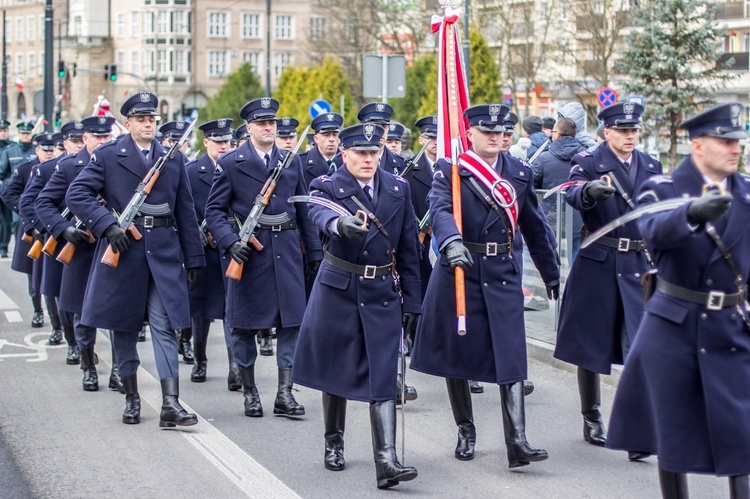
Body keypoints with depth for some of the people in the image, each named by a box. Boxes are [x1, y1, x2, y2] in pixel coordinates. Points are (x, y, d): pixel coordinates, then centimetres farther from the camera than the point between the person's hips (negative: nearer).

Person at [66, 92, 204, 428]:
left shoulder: (173, 159, 11)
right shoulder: (107, 156, 2)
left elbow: (186, 212, 12)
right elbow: (77, 194, -6)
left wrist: (194, 259, 10)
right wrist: (108, 225, -18)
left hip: (164, 254, 1)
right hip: (123, 250, -1)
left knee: (165, 327, -7)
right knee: (124, 328, 7)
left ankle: (170, 405, -12)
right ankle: (131, 398, 21)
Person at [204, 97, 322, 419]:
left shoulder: (291, 161, 11)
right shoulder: (230, 163, 0)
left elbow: (303, 209, 14)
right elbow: (215, 210, -1)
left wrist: (314, 252, 12)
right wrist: (230, 242, -17)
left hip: (286, 251, 3)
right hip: (249, 252, -3)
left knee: (291, 322, -1)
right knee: (245, 326, 4)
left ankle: (284, 394, 4)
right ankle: (249, 392, 17)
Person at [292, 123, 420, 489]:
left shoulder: (398, 189, 5)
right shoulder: (327, 187, -5)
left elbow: (408, 248, 8)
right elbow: (321, 214, -31)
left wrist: (411, 301, 6)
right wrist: (342, 224, -55)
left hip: (383, 294, 1)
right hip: (337, 291, -1)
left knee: (383, 378, -7)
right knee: (336, 371, 11)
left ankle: (386, 462, -12)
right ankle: (334, 443, 32)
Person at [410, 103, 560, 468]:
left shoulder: (520, 173, 9)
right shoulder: (449, 169, -3)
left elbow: (534, 226, 15)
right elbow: (439, 208, -22)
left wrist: (551, 274, 19)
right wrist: (452, 242, -42)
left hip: (503, 276, 2)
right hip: (459, 271, -1)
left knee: (511, 356, -8)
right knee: (456, 355, 9)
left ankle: (517, 442, -12)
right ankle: (465, 431, 26)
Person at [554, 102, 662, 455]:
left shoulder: (651, 166, 10)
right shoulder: (587, 162, -4)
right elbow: (573, 196, -25)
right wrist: (589, 191, -48)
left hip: (637, 267, 3)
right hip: (597, 264, -3)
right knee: (591, 344, 8)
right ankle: (592, 419, 24)